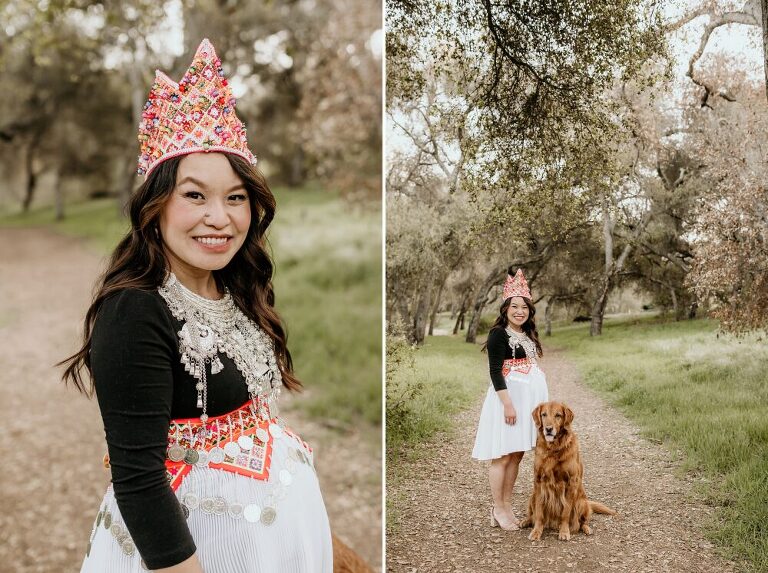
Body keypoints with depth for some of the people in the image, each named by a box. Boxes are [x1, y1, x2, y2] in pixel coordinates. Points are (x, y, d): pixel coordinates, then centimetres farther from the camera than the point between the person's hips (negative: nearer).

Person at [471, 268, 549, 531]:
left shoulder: (527, 335, 15)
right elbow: (495, 371, -15)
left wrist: (539, 404, 19)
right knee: (503, 455, -4)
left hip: (528, 398, 8)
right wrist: (508, 403, -21)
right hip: (508, 396, -8)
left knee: (517, 454, 10)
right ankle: (498, 509, 4)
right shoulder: (499, 333, -9)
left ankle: (506, 505, 18)